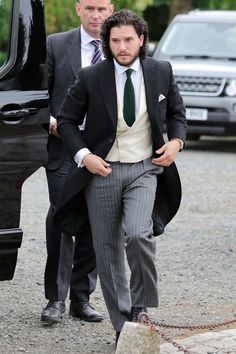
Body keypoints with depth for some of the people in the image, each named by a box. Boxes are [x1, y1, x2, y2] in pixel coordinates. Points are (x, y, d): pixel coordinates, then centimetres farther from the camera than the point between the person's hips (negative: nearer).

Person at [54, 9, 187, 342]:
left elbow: (176, 112, 16)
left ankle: (142, 309, -3)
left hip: (145, 169, 0)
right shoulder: (91, 78, -6)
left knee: (138, 235, -23)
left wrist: (177, 141, -3)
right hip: (102, 170, 1)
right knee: (107, 251, 5)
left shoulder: (161, 72, 0)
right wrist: (83, 155, -10)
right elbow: (66, 120, 4)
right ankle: (123, 326, 17)